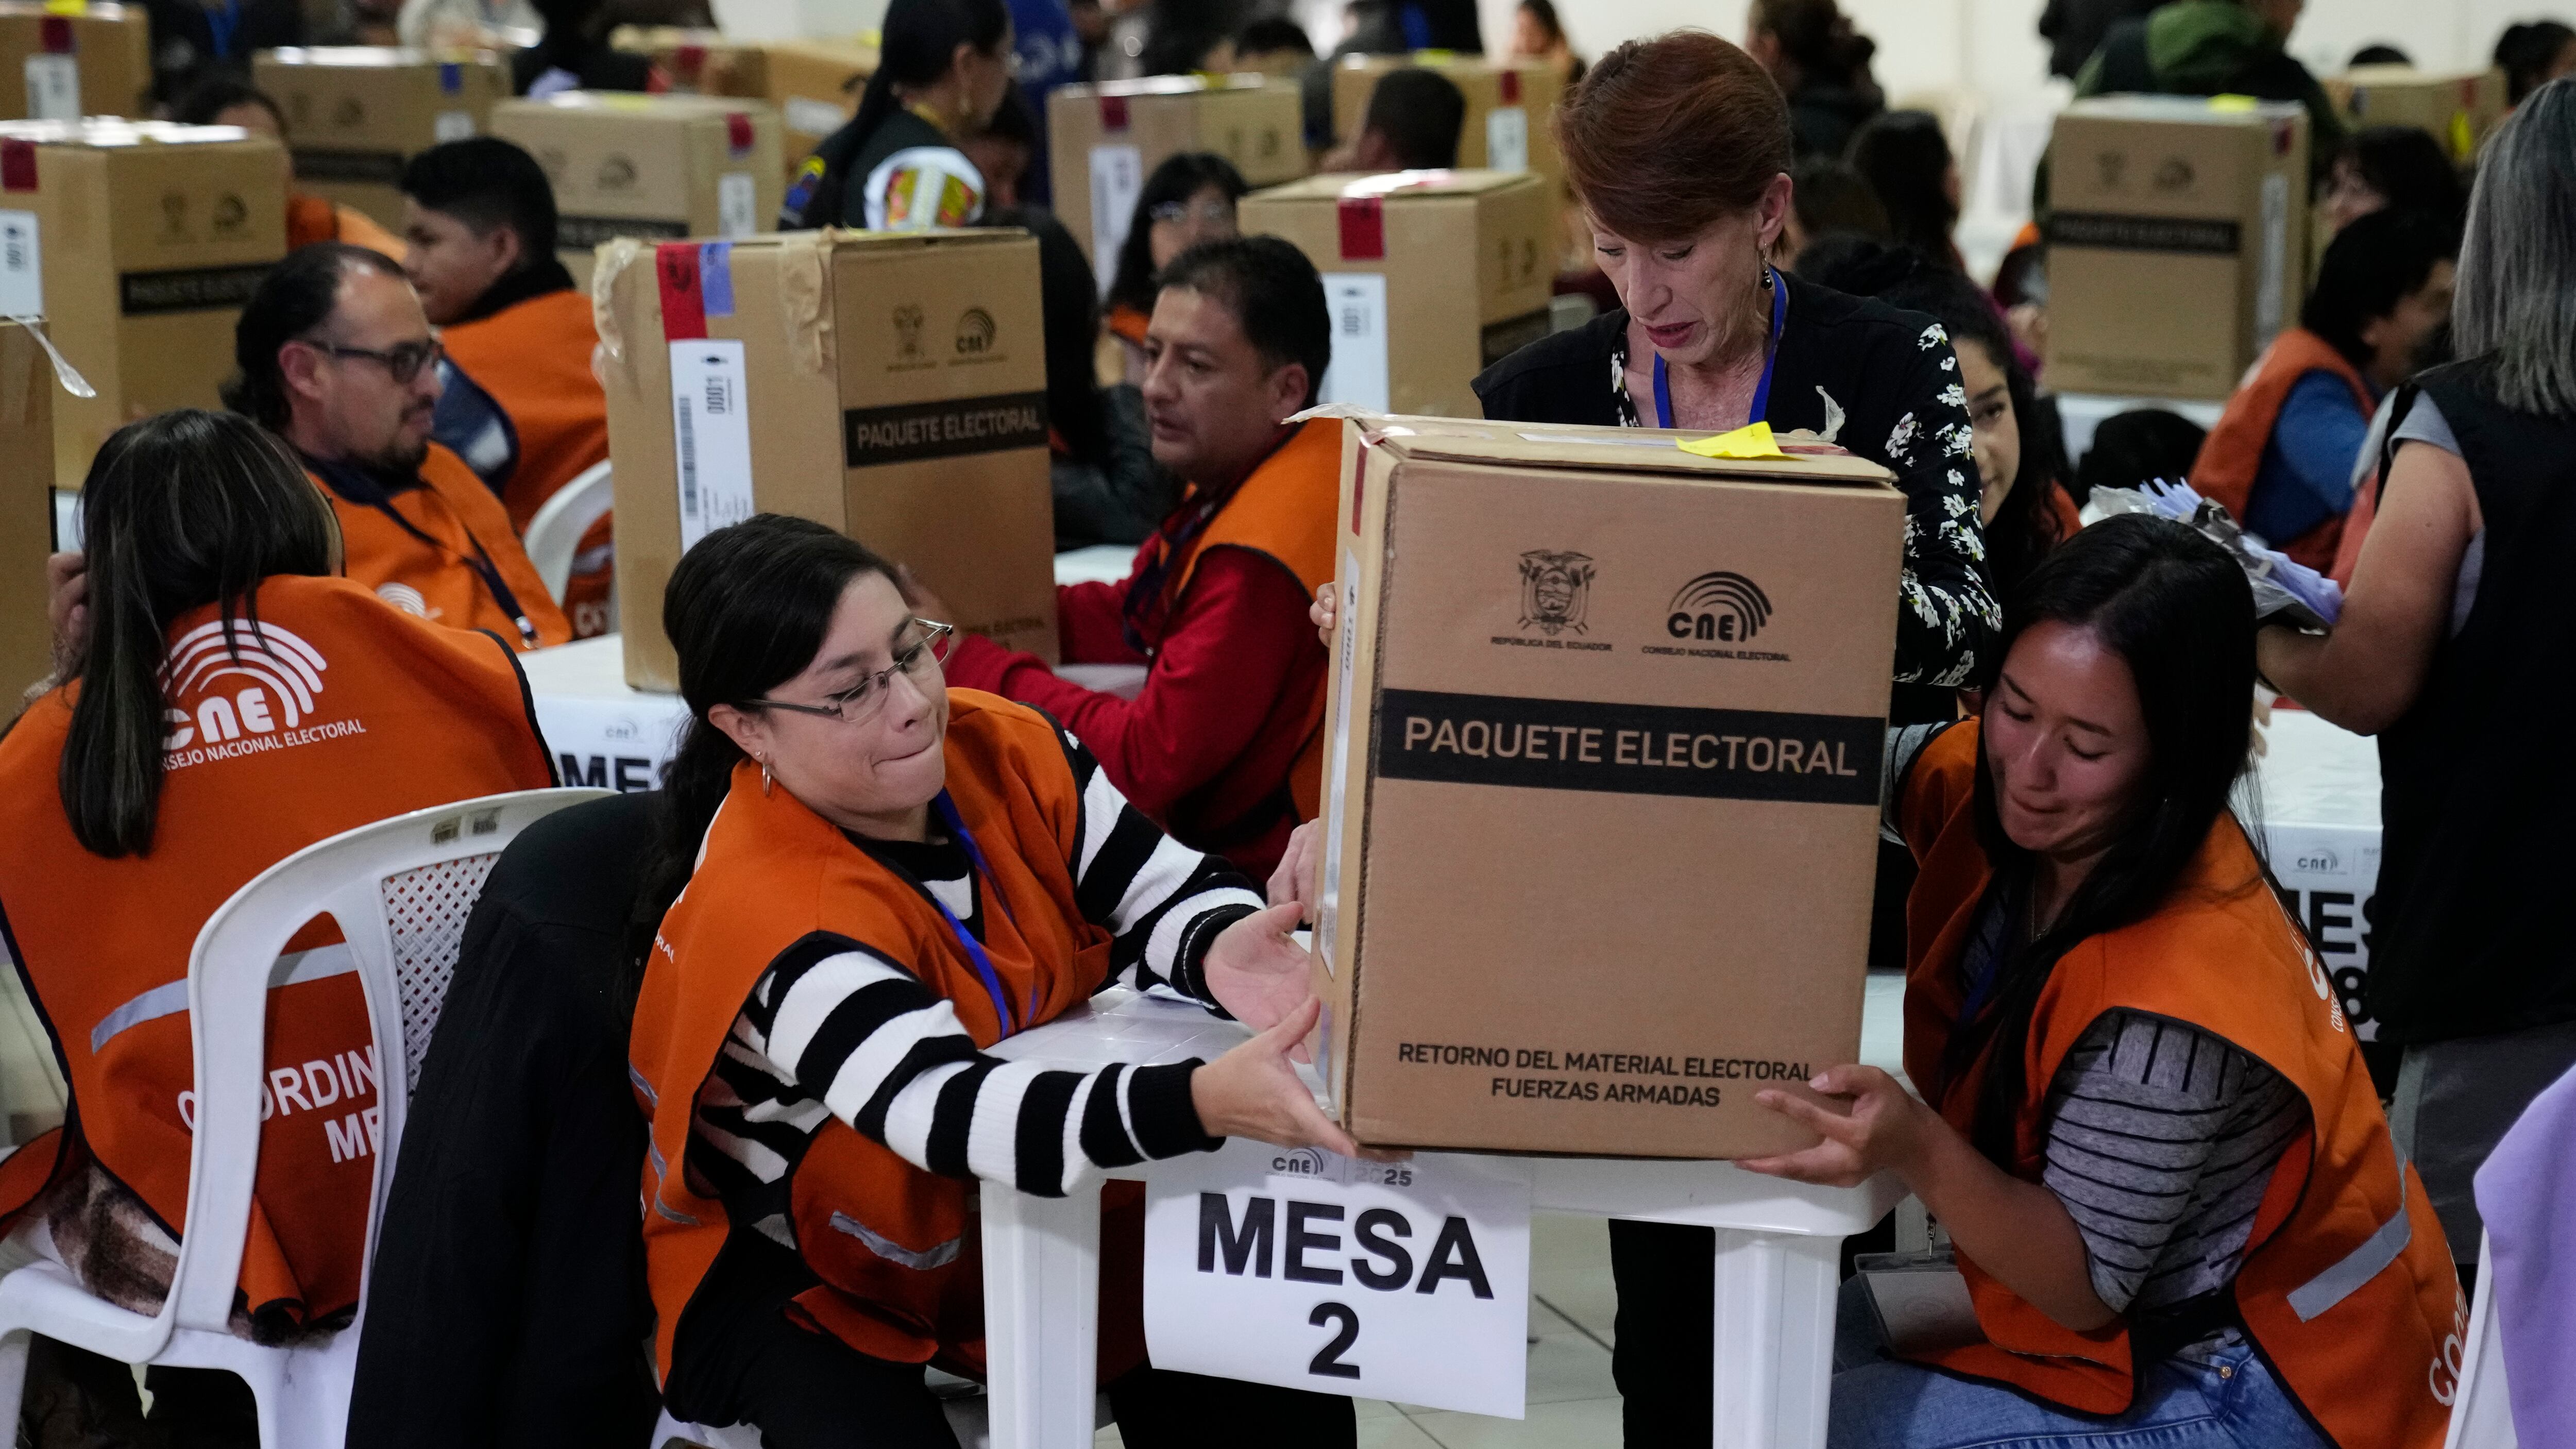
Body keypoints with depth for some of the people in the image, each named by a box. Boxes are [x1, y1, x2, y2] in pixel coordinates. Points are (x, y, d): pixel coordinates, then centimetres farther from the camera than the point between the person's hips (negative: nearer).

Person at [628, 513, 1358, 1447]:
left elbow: (1167, 890, -8)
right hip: (795, 1276, -5)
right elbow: (956, 1118, -42)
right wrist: (1206, 1101, -56)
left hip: (1037, 1205, 5)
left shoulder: (1001, 750, -10)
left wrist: (1220, 951, -35)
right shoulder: (766, 913, -31)